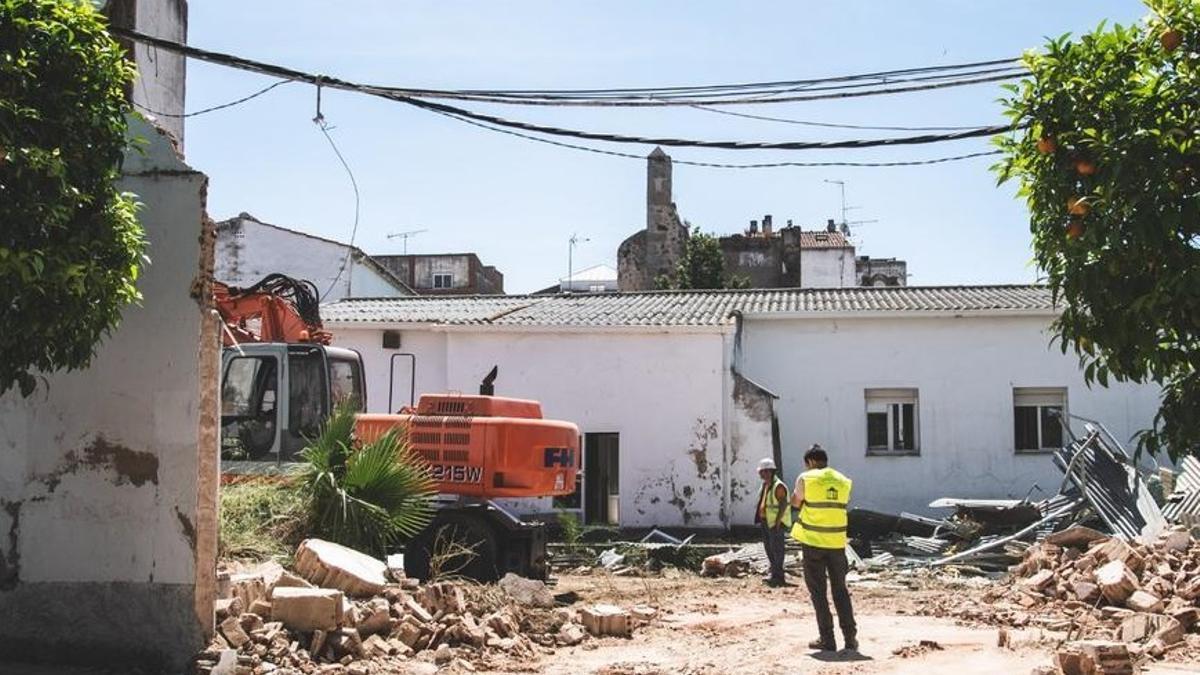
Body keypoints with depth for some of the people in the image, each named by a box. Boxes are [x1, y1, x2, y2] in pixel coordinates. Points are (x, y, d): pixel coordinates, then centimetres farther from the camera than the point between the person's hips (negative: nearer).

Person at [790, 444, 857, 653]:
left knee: (818, 592, 5)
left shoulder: (806, 479, -7)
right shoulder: (843, 481, 4)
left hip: (813, 542, -3)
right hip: (837, 542, 3)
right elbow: (842, 505, 12)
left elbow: (795, 502, 6)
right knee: (840, 590, 14)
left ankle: (827, 639, 4)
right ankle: (850, 637, 11)